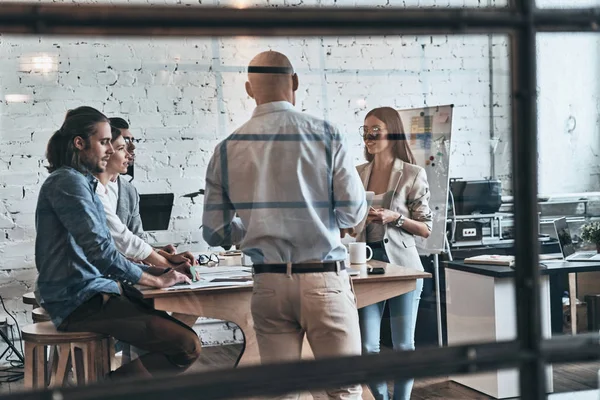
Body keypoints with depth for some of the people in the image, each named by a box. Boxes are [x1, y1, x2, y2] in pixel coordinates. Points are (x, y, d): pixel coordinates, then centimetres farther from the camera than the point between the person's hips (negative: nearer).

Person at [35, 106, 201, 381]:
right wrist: (157, 281, -11)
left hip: (91, 293, 11)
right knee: (187, 346, -20)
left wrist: (161, 270, 12)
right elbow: (101, 252, -20)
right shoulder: (68, 182, -11)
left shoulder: (82, 183, 21)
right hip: (81, 302, -11)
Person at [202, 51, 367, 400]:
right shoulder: (325, 135, -5)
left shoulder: (227, 150, 1)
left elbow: (216, 233, 4)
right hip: (324, 280, -2)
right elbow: (354, 213, -4)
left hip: (268, 283, 3)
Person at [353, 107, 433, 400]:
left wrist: (395, 218, -15)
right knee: (367, 347, 0)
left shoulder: (412, 174, -2)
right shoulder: (357, 175, 9)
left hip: (402, 264, -3)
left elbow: (425, 229, 0)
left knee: (403, 345, 5)